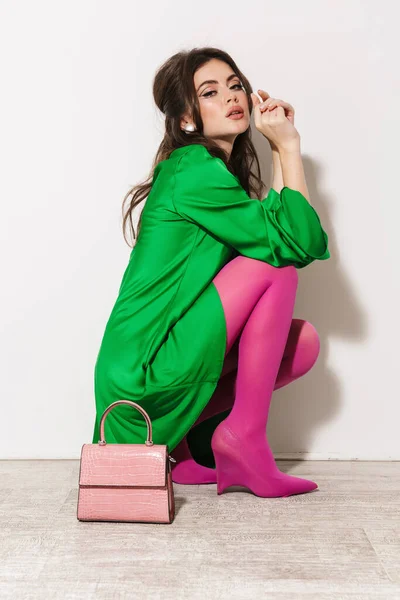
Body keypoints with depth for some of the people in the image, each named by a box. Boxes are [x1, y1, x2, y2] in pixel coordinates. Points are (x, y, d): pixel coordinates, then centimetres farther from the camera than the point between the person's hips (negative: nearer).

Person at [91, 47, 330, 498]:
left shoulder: (216, 173, 16)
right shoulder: (194, 170, -13)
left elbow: (277, 226, 5)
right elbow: (300, 241, -15)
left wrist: (280, 149, 5)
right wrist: (288, 146, -7)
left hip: (169, 357, 9)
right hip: (145, 370, -9)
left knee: (304, 341, 5)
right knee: (276, 266, -13)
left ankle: (173, 433, 5)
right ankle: (244, 437, -10)